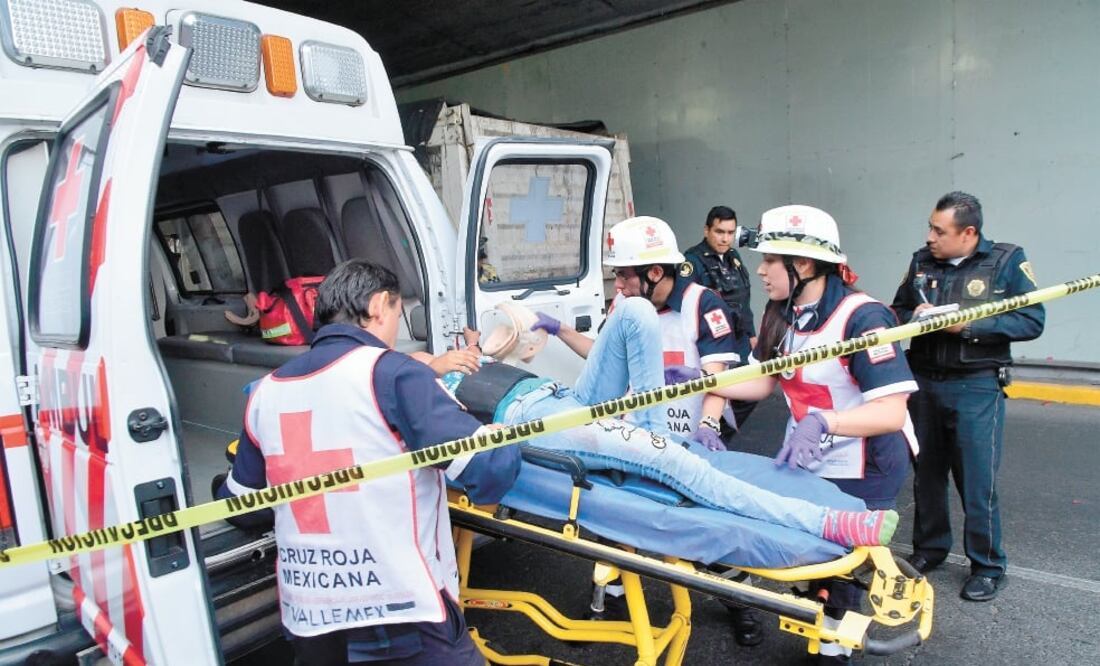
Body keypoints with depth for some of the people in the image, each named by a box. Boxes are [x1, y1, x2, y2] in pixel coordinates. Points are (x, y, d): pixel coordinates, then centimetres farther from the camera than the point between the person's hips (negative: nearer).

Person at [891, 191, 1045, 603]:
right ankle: (929, 548, 31)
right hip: (924, 383, 4)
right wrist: (915, 316, -10)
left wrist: (970, 325, -20)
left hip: (976, 387, -4)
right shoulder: (921, 261, 4)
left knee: (978, 480, 0)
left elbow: (1032, 321, -11)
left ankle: (988, 566, 18)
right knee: (927, 473, 13)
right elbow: (897, 311, 12)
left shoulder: (1007, 260, -6)